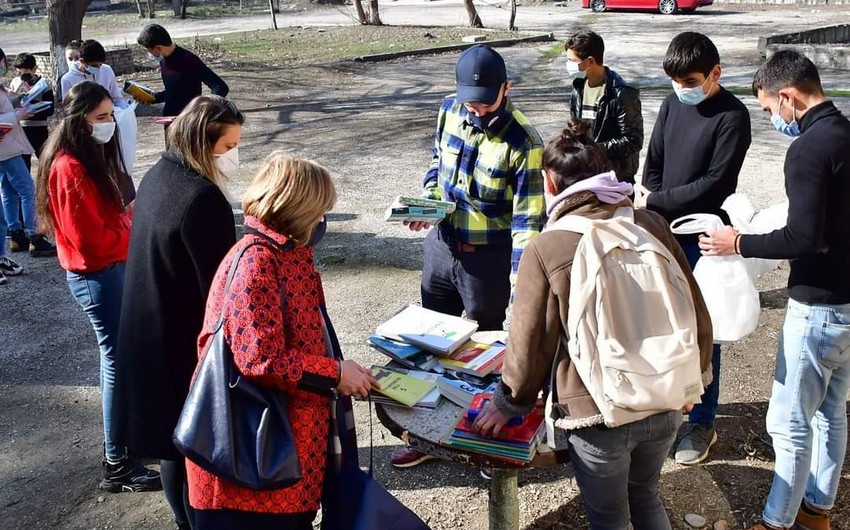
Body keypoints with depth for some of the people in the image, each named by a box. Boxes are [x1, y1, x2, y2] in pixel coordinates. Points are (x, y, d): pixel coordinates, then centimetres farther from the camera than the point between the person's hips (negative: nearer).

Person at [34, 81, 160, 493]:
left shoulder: (94, 155, 9)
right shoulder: (69, 168, -22)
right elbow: (92, 238, -24)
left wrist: (132, 226, -3)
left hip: (112, 266, 10)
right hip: (96, 274, -10)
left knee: (115, 352, 18)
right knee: (119, 359, -4)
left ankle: (121, 433, 34)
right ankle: (117, 466, 6)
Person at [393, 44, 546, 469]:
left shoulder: (522, 142, -21)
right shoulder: (450, 111, -3)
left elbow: (528, 217, -23)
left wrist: (520, 280, -32)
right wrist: (427, 200, -3)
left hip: (488, 258, -6)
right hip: (441, 244, 6)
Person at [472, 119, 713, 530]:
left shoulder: (545, 248, -13)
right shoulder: (650, 224, -2)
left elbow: (529, 344, -8)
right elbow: (695, 314, 3)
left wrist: (508, 404, 9)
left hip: (598, 414, -4)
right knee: (645, 496, 29)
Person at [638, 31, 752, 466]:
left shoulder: (732, 116, -12)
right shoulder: (673, 104, 5)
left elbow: (714, 184, -17)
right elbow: (653, 163, 8)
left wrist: (653, 202, -15)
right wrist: (653, 208, -7)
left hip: (702, 241, -5)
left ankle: (702, 422, 20)